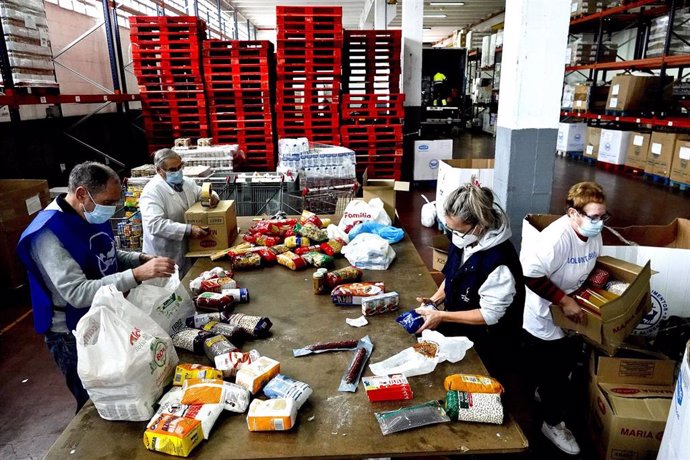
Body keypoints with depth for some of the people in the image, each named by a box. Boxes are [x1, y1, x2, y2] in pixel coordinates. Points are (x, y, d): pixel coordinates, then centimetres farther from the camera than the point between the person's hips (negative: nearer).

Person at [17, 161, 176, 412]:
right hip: (74, 335, -8)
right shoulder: (48, 233, -28)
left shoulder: (94, 214, -2)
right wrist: (137, 274, -41)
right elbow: (78, 293, -35)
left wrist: (141, 259, -6)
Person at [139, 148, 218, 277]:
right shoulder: (152, 191, -18)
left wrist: (212, 197, -8)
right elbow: (155, 224, -28)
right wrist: (188, 230, -34)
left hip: (189, 251, 7)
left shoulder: (187, 182, 6)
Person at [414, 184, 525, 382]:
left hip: (486, 346, -7)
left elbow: (490, 314, -26)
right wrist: (435, 300, -8)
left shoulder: (498, 261, -32)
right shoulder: (462, 240, -9)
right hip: (459, 330, 7)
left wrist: (442, 316, -25)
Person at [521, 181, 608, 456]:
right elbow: (531, 275, -36)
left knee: (567, 365, 26)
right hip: (545, 317, -8)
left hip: (573, 315, 9)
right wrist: (564, 301, -31)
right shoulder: (557, 237, -33)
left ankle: (544, 394, 54)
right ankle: (553, 423, 30)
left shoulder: (594, 233, -5)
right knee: (551, 372, 8)